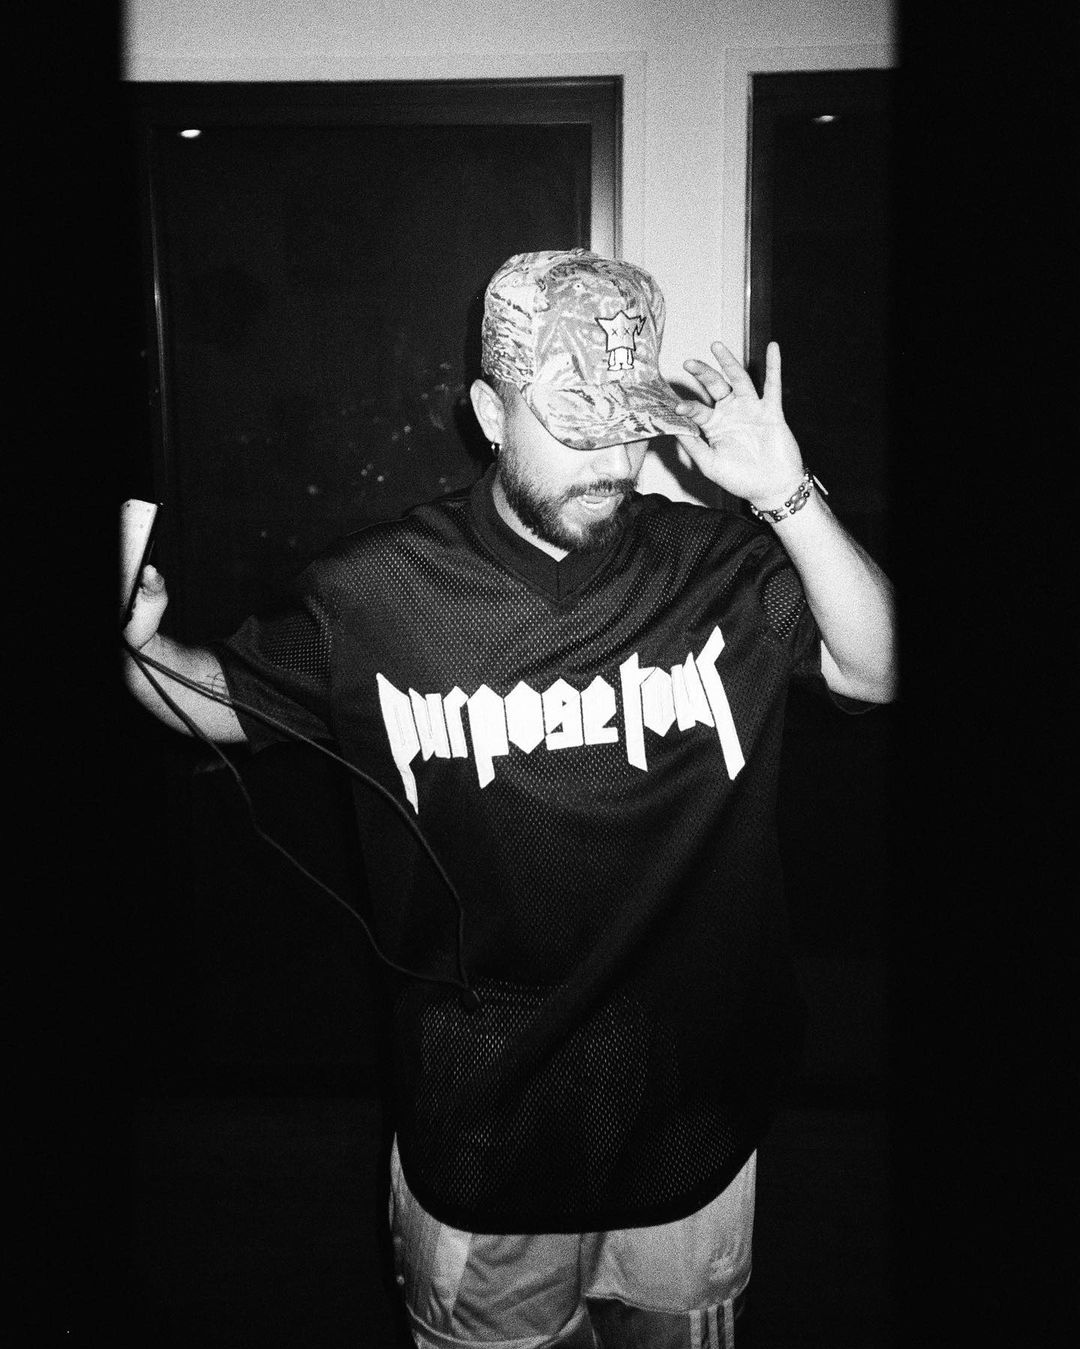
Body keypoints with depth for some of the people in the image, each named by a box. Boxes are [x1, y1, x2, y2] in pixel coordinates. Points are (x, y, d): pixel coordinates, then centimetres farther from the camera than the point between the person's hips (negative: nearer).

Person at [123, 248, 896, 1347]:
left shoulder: (718, 566, -8)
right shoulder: (377, 590, -10)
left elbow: (880, 669, -14)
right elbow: (231, 700, 2)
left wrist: (787, 499, -26)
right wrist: (138, 647, -19)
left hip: (691, 1103, 2)